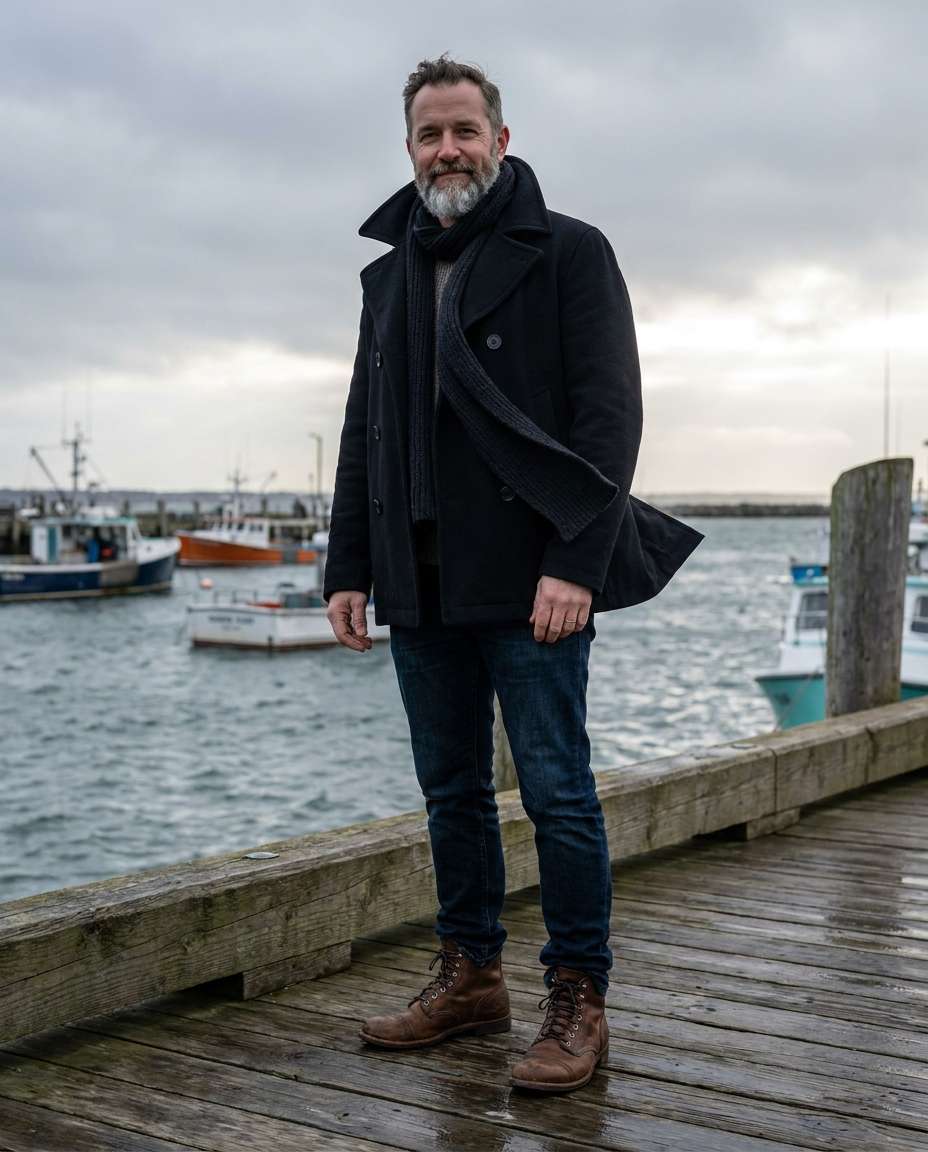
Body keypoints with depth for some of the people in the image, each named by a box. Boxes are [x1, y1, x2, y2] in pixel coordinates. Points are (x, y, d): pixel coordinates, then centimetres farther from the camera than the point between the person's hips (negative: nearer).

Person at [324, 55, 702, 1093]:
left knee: (557, 793, -3)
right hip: (420, 588, 6)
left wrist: (575, 562, -18)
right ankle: (469, 978, 24)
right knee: (451, 790, 12)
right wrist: (347, 567, 11)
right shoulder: (389, 277, 18)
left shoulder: (567, 254, 0)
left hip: (531, 583, -6)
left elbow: (609, 413, -8)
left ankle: (578, 1003, 7)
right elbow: (363, 432, 20)